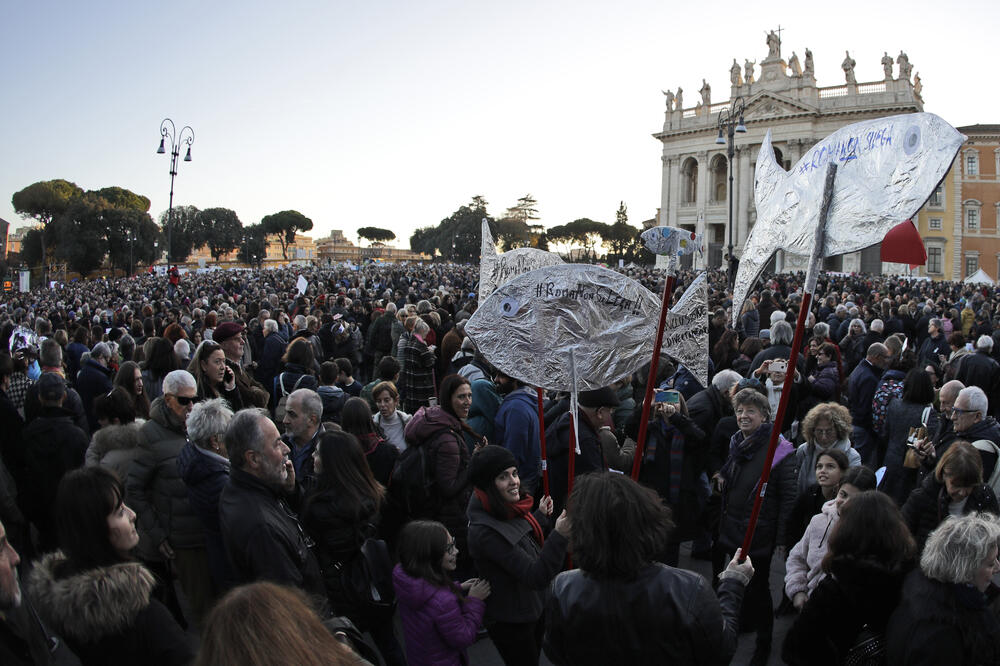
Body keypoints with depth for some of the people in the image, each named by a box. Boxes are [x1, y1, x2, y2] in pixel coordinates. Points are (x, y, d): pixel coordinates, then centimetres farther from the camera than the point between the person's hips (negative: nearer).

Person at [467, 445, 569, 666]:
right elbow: (535, 577, -36)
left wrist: (541, 516, 9)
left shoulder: (509, 510, -6)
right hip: (510, 623, -8)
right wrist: (559, 536, -47)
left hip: (533, 609, 8)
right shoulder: (484, 531, -34)